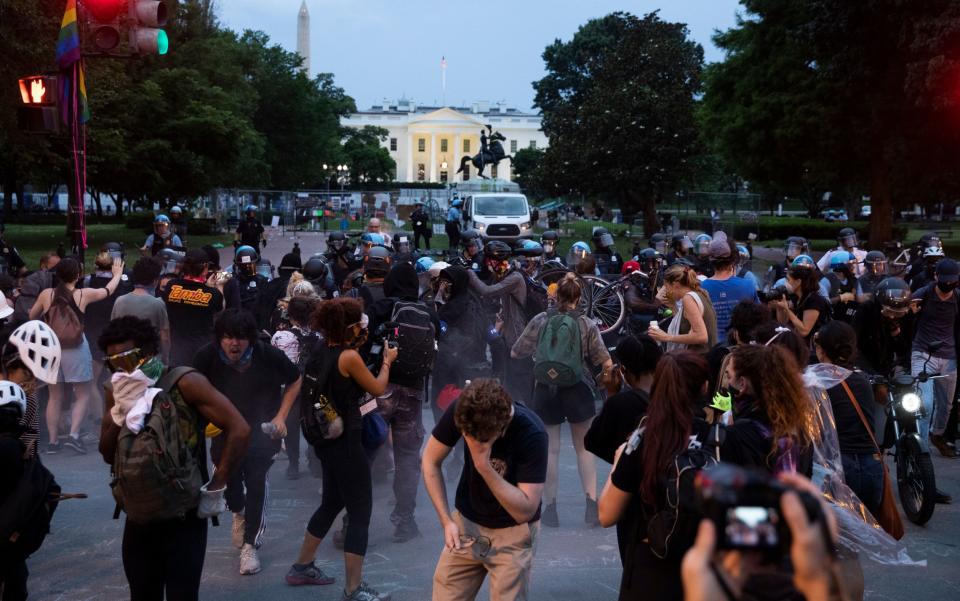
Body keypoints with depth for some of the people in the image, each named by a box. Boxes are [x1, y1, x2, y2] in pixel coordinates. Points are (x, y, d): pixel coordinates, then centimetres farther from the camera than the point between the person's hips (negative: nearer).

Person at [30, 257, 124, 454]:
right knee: (83, 395, 9)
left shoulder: (46, 294, -3)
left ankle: (53, 441, 14)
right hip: (76, 349, -3)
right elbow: (108, 289, 12)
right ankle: (73, 435, -5)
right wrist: (117, 273, 30)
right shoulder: (84, 295, -6)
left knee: (55, 397, 12)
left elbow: (32, 316, 13)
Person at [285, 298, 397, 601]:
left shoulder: (320, 351, 3)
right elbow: (377, 388, -7)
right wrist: (387, 361, 9)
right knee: (360, 512, 0)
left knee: (332, 502, 25)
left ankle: (302, 567, 36)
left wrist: (358, 346, 17)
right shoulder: (349, 357, -20)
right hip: (345, 442, -9)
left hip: (325, 438, 9)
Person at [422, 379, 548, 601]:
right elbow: (431, 462, -5)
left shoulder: (531, 434, -28)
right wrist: (447, 521, -12)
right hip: (467, 521, 3)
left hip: (513, 531, -3)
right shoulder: (461, 411, -20)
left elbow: (525, 511, -28)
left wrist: (484, 466, -37)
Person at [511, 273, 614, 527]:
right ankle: (592, 504, 4)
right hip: (578, 390, 0)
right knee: (583, 448, 13)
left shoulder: (540, 320, -2)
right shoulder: (587, 324, -5)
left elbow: (515, 353, 4)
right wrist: (606, 373, 14)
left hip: (545, 390, 0)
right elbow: (606, 363, -8)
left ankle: (550, 508, 10)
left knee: (550, 450, 8)